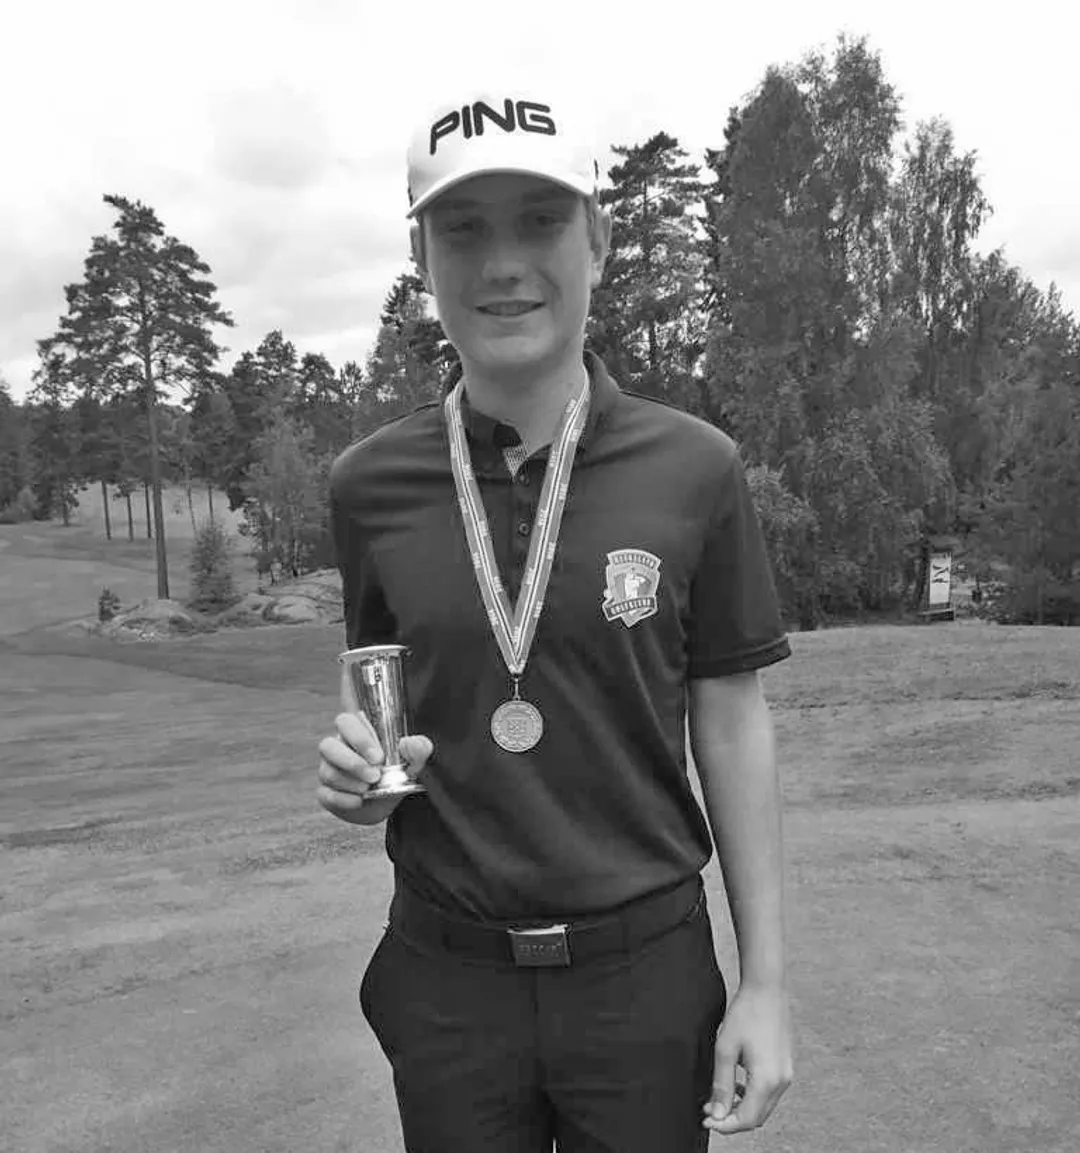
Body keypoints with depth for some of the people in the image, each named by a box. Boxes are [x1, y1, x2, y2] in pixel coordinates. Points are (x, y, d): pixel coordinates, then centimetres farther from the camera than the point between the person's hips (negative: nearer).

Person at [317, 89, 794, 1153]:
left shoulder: (693, 469, -9)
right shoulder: (367, 483, -4)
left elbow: (731, 728, -3)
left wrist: (766, 982, -2)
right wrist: (359, 769, -12)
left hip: (644, 968, -1)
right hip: (444, 977, 2)